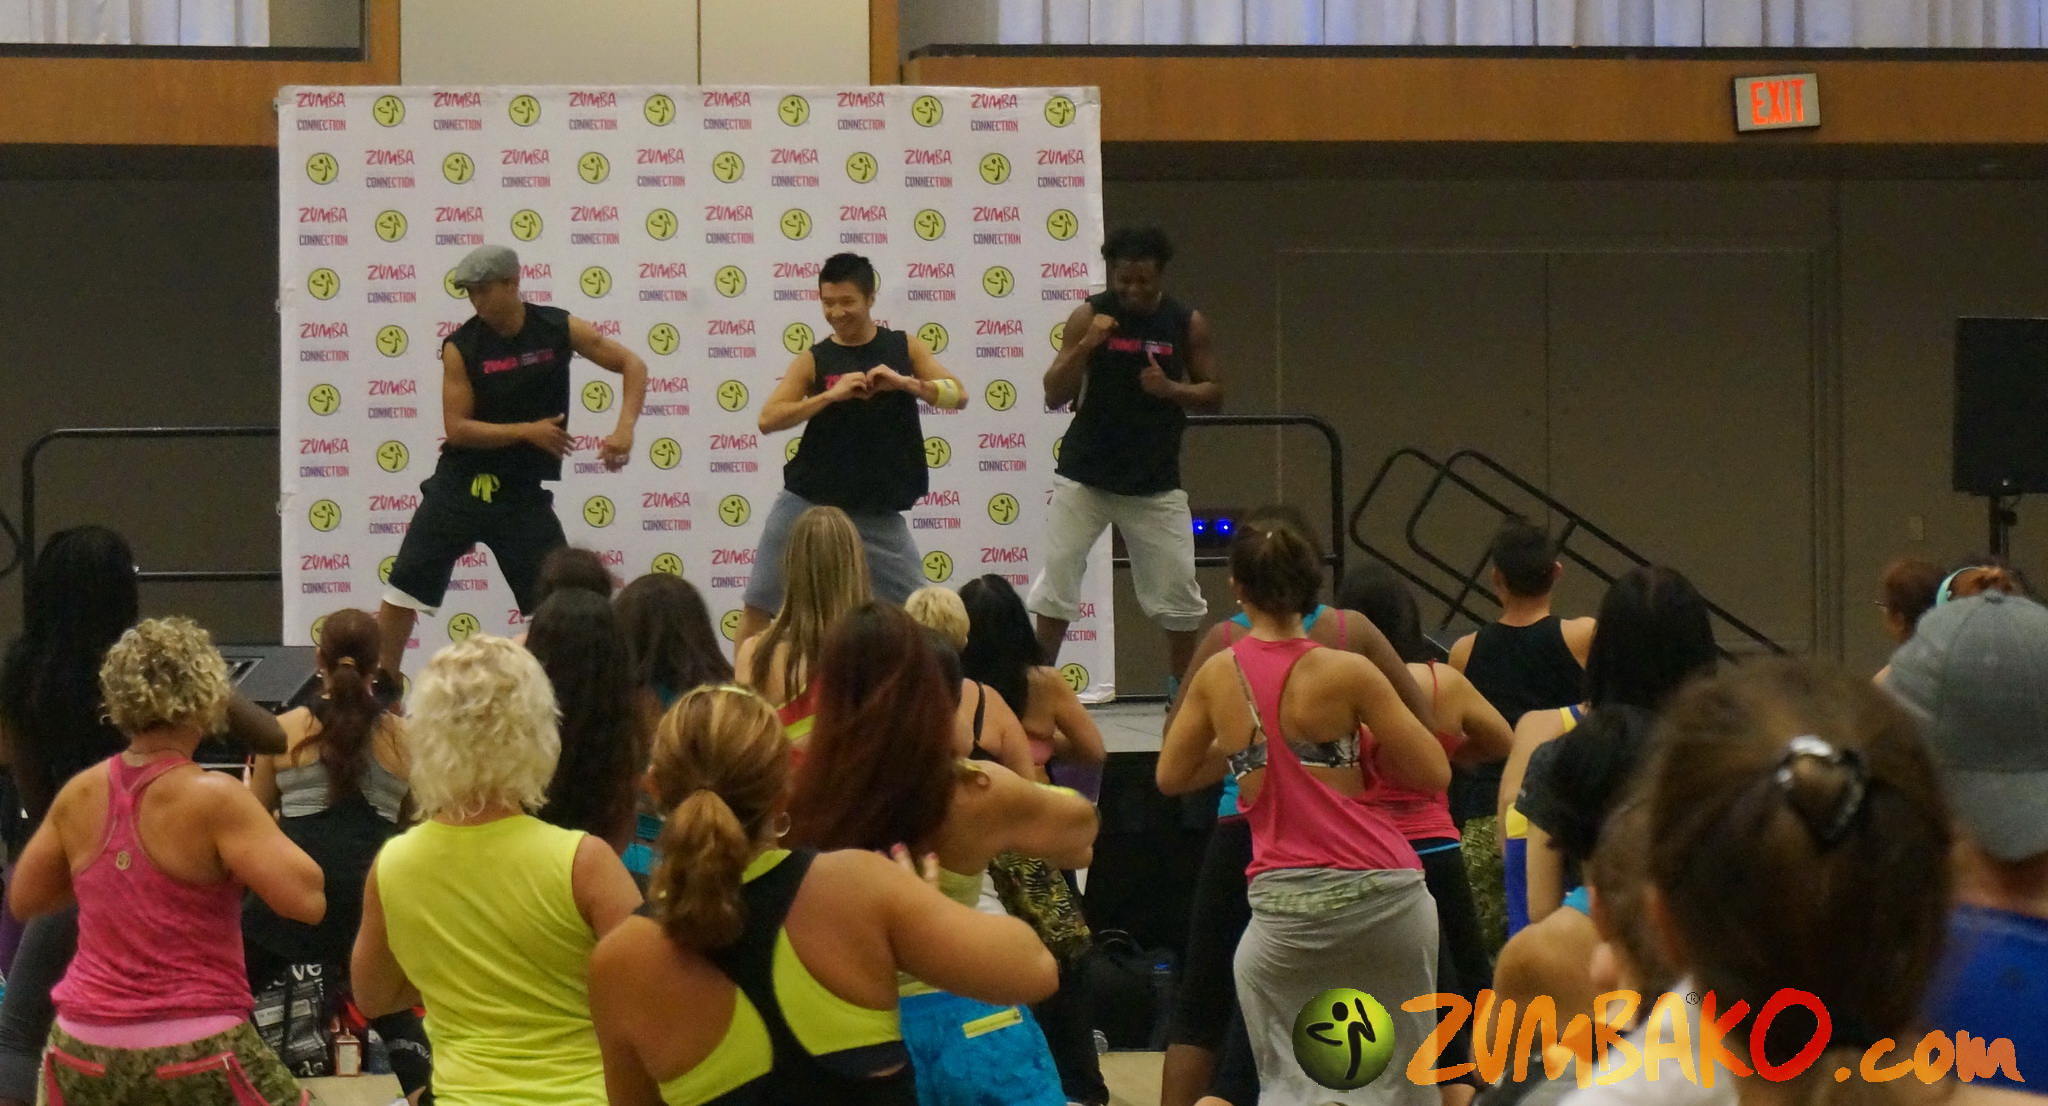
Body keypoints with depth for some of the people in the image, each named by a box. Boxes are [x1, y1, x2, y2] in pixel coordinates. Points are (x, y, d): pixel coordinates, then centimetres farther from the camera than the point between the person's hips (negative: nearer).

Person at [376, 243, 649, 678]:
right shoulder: (460, 346, -7)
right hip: (461, 487, 0)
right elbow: (457, 428, -11)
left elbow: (632, 365, 1)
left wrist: (625, 428, -14)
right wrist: (527, 431, -20)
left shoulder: (559, 329, -5)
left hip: (523, 494, 0)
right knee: (402, 592, 2)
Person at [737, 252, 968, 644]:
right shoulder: (813, 361, 1)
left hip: (876, 511, 0)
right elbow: (768, 419, -10)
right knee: (757, 604, 1)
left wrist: (904, 382, -21)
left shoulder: (905, 348, 4)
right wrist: (831, 394, -21)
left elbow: (958, 395, -5)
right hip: (808, 501, 0)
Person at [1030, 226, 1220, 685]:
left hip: (1155, 480, 1)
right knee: (1056, 583, -3)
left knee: (1180, 593, 1)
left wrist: (1170, 389, -15)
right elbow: (1054, 396, -4)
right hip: (1084, 474, -1)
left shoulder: (1188, 324, 0)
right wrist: (1086, 346, -20)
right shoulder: (1088, 316, -3)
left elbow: (1213, 396, 4)